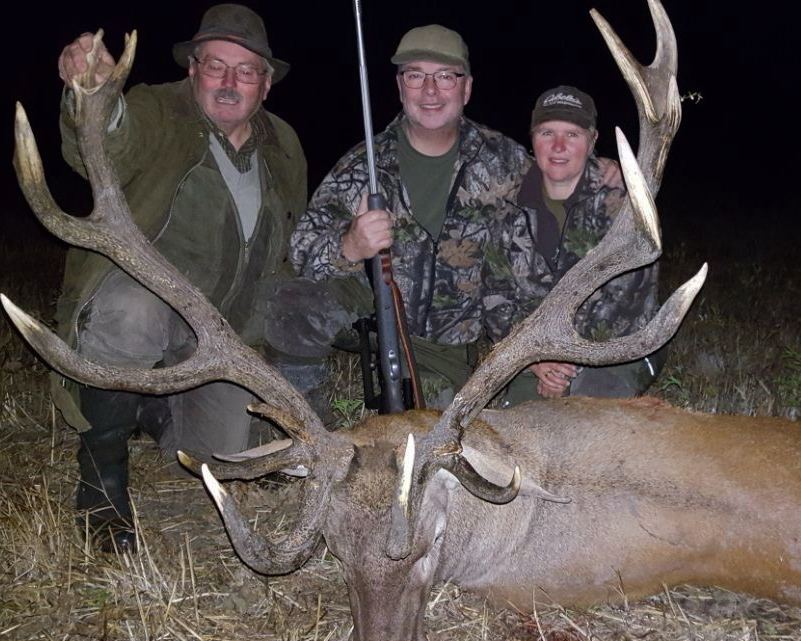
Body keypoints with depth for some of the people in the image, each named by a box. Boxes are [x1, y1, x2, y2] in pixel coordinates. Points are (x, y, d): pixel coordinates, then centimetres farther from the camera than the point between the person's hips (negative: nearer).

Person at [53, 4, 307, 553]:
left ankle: (150, 407, 33)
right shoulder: (159, 115, -13)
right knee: (132, 311, -40)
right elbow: (105, 151, -38)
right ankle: (102, 475, -16)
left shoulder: (284, 147, 5)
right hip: (133, 298, -5)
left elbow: (290, 247, 19)